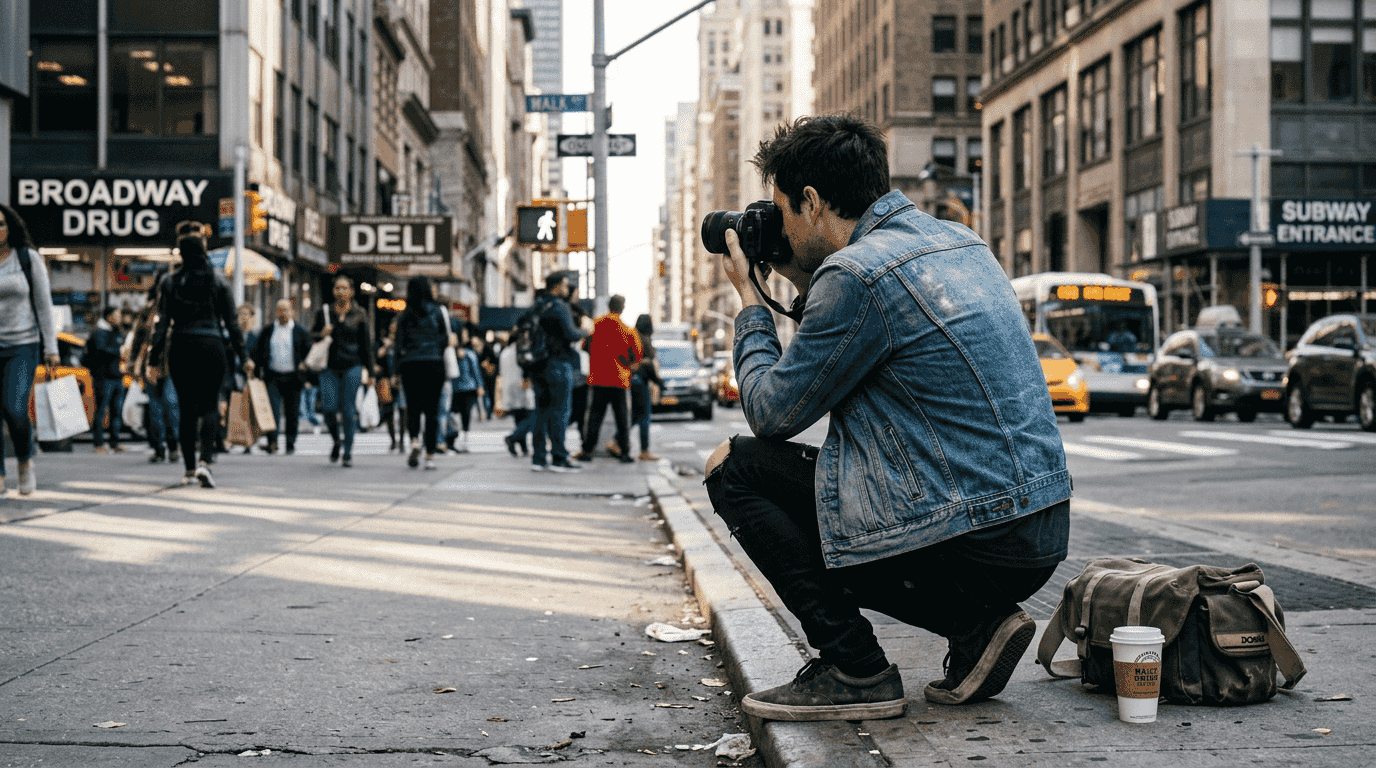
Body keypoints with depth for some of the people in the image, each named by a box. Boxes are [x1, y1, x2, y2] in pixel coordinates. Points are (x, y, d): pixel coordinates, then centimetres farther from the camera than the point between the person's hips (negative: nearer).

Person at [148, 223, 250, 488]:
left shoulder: (170, 281, 1)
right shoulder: (217, 279, 1)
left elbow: (162, 322, -2)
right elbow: (231, 321, 1)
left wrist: (155, 358, 1)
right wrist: (243, 356, 6)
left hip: (180, 348, 1)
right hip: (211, 347, -1)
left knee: (187, 409, 10)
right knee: (209, 406, 3)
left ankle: (189, 470, 11)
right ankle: (203, 461, -18)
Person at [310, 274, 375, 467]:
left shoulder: (359, 314, 6)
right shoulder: (324, 312, 8)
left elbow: (366, 343, 8)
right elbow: (312, 336, 15)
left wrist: (368, 370, 5)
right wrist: (321, 334, -8)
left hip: (352, 367, -1)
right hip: (329, 367, 1)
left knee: (349, 410, -4)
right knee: (329, 408, -9)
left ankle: (348, 451, 7)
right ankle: (337, 439, 20)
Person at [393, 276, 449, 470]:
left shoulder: (404, 315, 5)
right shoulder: (436, 311, -1)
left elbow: (399, 343, 3)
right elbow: (445, 339, -2)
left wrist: (399, 370, 8)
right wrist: (450, 340, 20)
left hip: (410, 365, 1)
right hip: (433, 363, -1)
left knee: (413, 407, 10)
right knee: (432, 409, 4)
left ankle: (414, 440, -18)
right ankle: (430, 456, 2)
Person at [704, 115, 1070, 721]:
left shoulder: (856, 273, -14)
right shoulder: (957, 241, 14)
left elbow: (772, 413, -4)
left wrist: (750, 301, 10)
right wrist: (805, 286, 23)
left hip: (975, 542, -9)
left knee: (733, 468, 1)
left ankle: (855, 672, -2)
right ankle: (976, 625, 12)